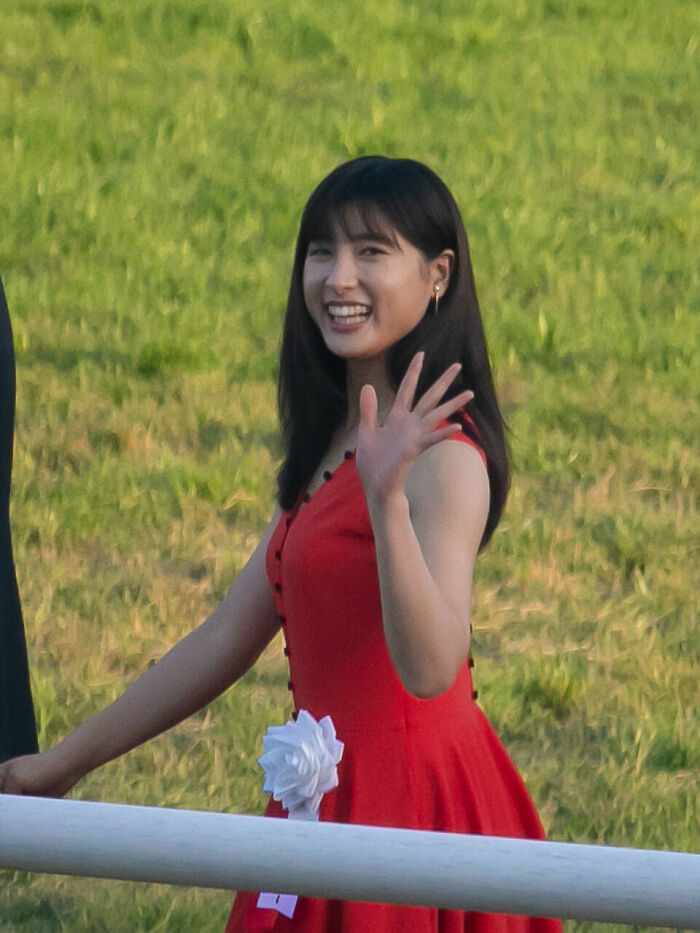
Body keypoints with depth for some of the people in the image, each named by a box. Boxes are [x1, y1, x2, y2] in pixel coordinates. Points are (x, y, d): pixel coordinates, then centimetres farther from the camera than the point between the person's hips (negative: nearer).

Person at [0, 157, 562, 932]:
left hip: (408, 801, -9)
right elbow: (231, 636, 17)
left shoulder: (443, 456, -16)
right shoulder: (327, 448, 13)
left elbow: (430, 667, -28)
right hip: (337, 794, 9)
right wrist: (64, 763, 20)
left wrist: (387, 501, -40)